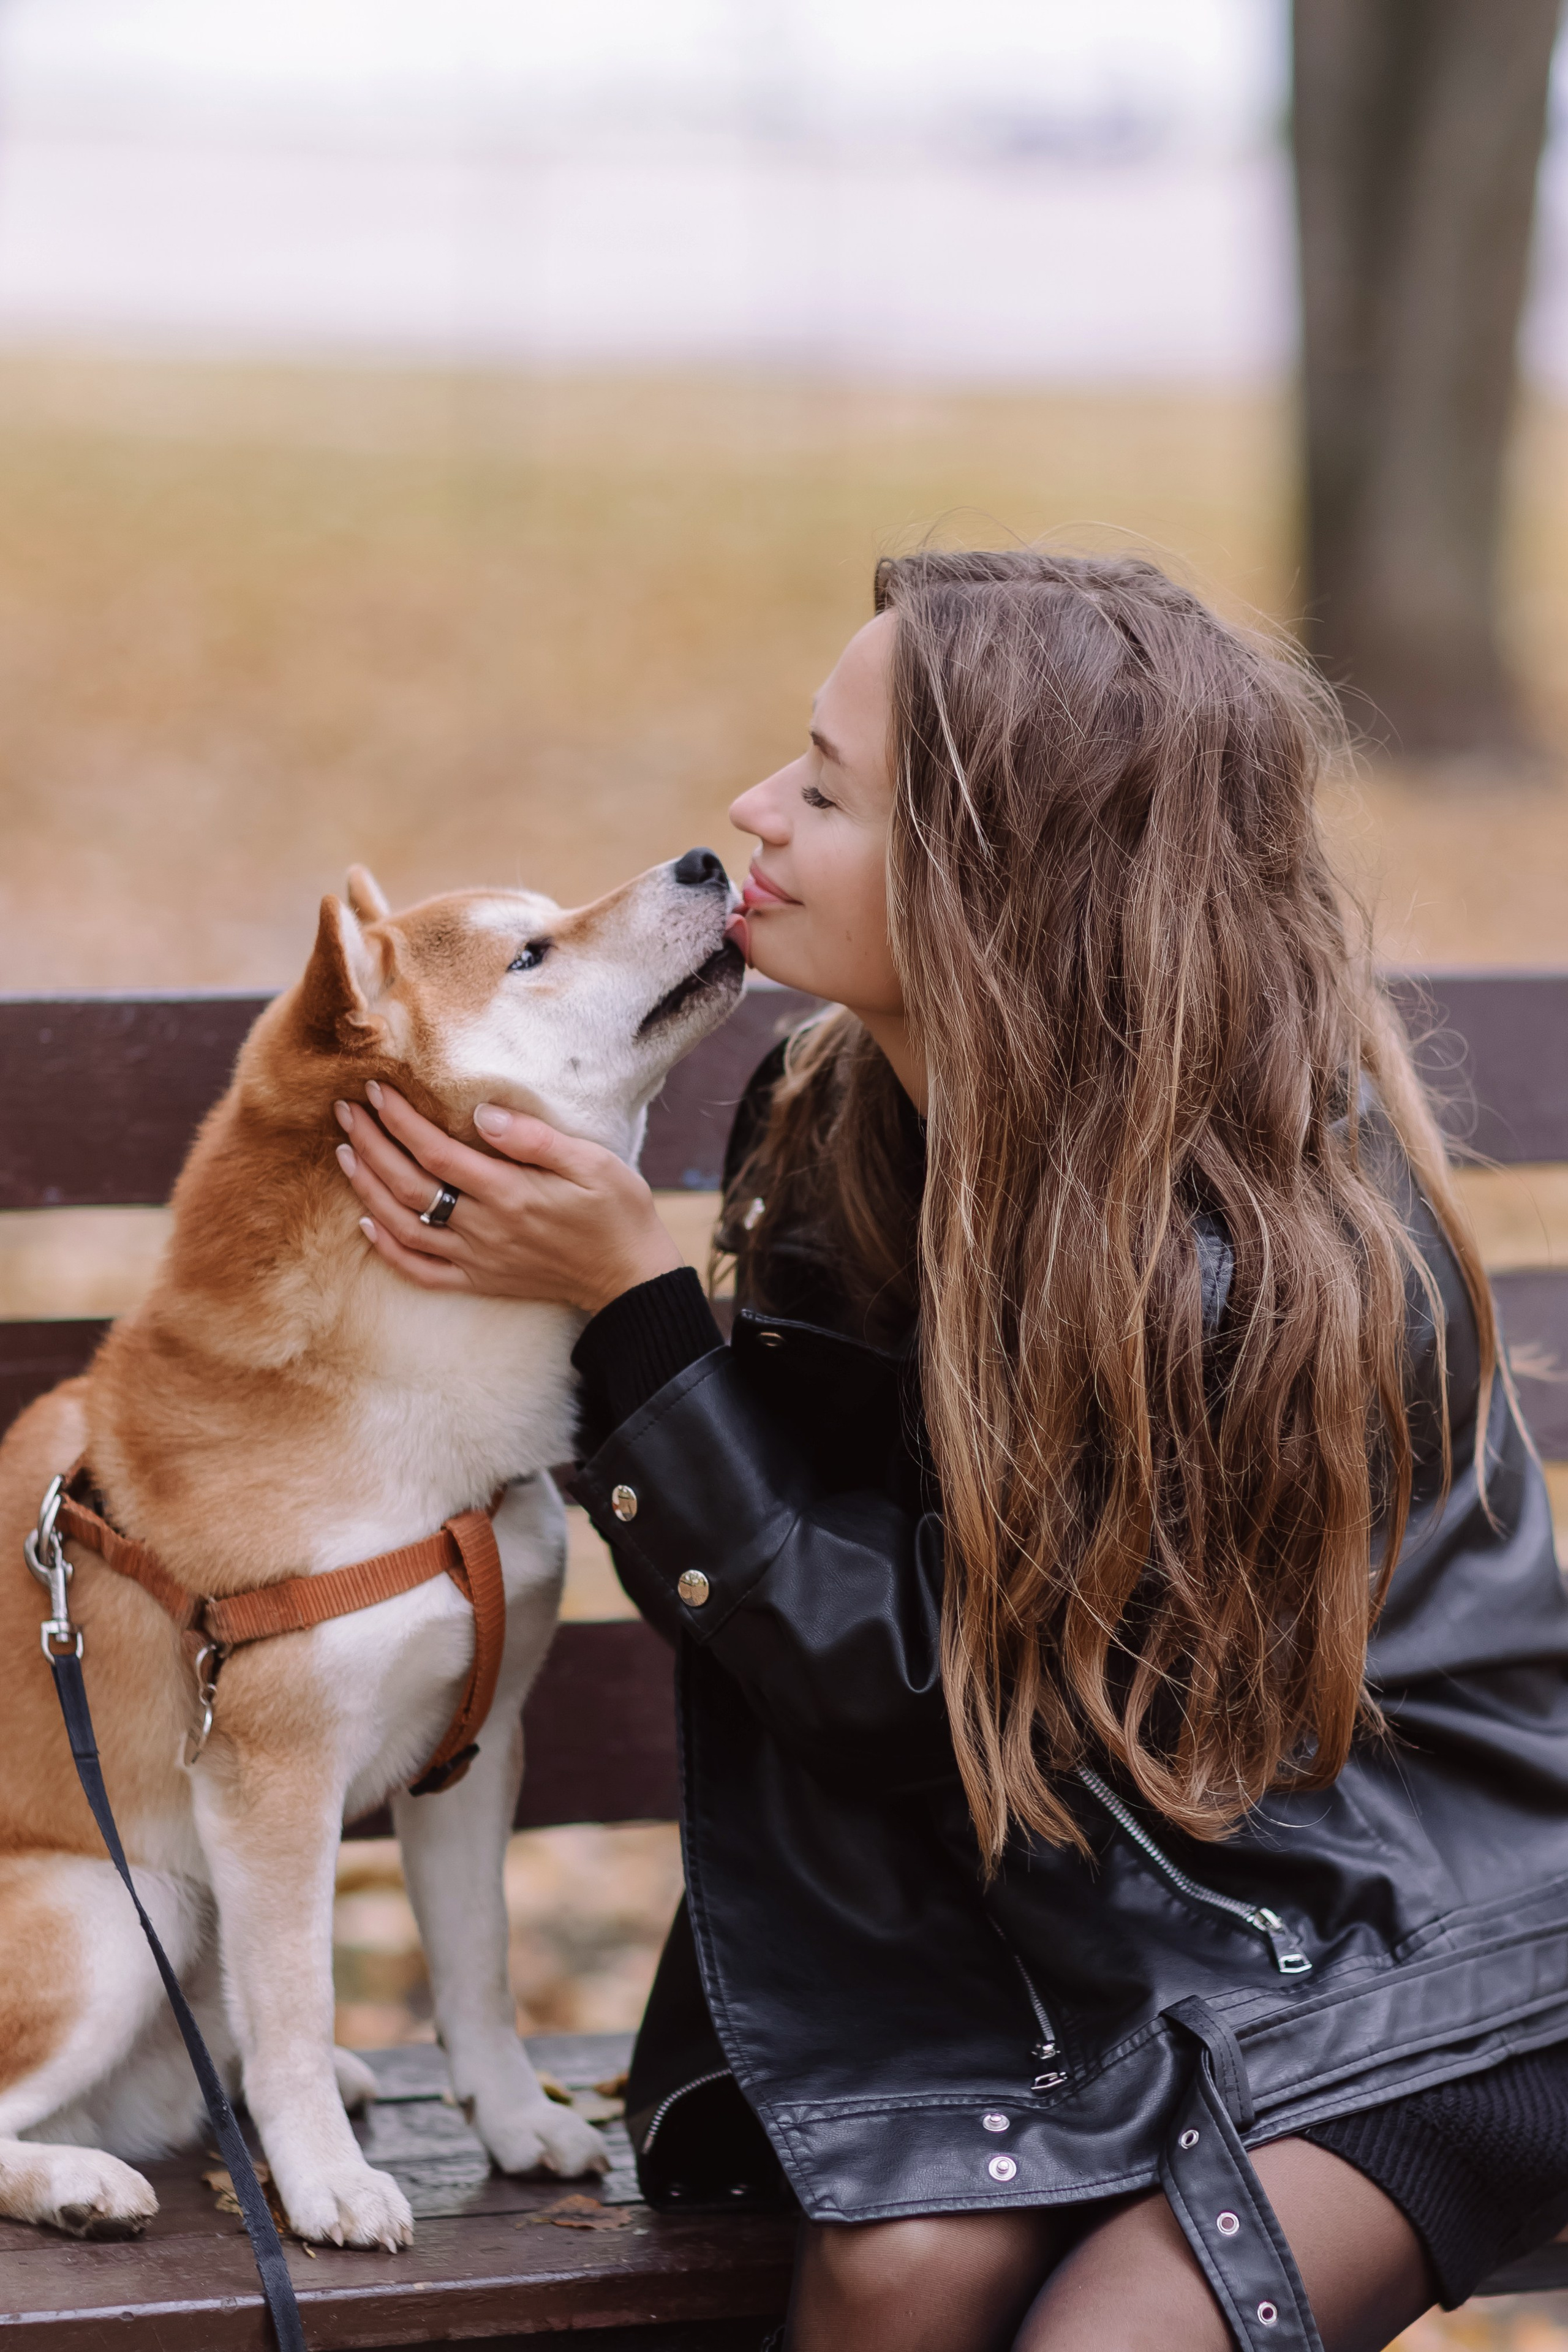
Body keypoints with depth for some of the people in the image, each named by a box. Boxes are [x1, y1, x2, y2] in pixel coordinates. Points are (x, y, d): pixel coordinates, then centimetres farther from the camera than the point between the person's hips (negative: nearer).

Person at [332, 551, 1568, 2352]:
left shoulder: (1265, 1251, -28)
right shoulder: (852, 1118, -4)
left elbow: (904, 1669, -22)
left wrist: (631, 1295, -23)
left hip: (1398, 1958, -5)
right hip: (1075, 1893, 6)